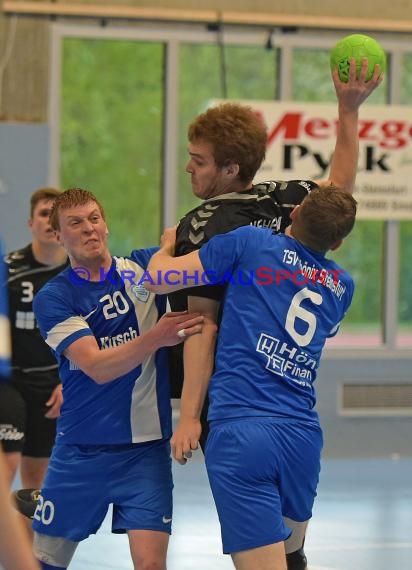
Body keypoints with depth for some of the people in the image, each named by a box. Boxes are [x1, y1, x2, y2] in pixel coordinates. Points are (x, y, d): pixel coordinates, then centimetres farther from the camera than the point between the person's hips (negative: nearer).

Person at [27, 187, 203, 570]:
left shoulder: (144, 267, 3)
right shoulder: (53, 298, -4)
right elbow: (97, 367, -16)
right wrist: (157, 337, -29)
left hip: (146, 448, 0)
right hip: (80, 450, 0)